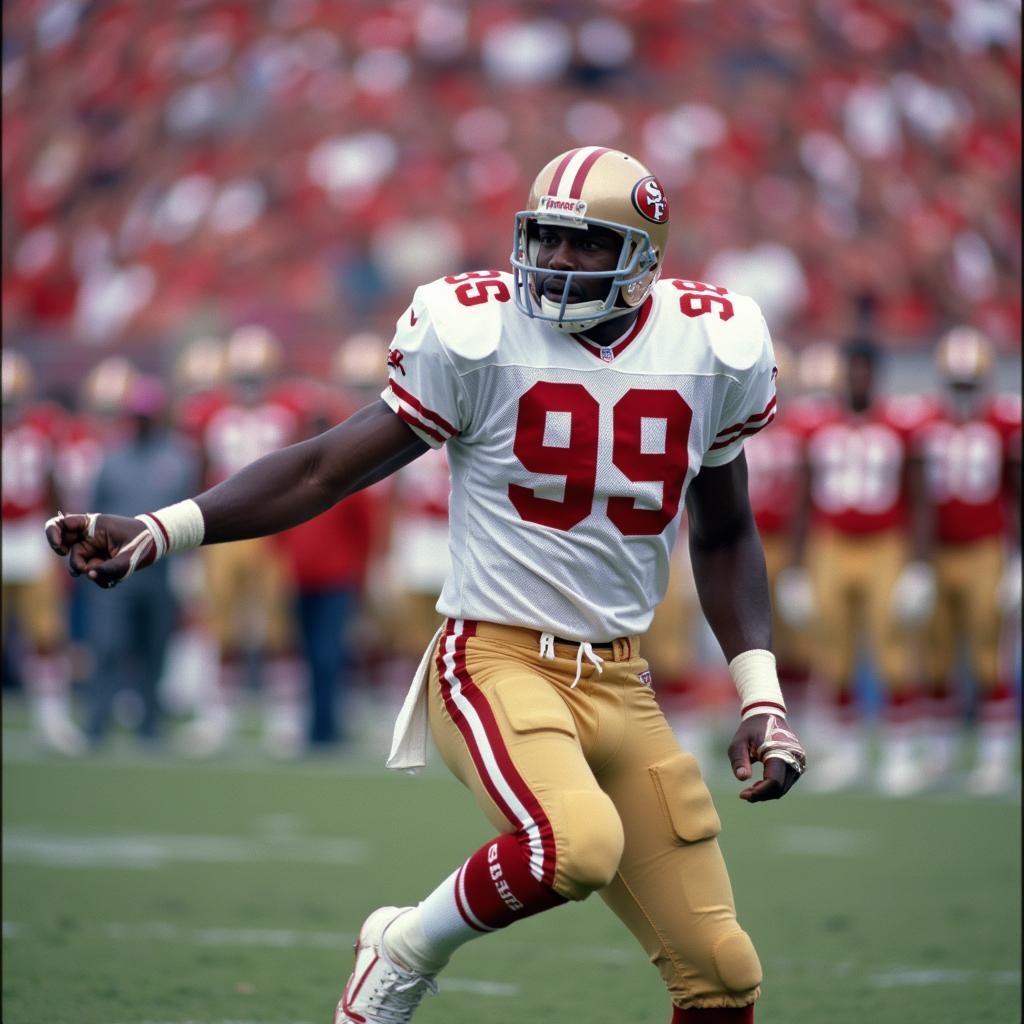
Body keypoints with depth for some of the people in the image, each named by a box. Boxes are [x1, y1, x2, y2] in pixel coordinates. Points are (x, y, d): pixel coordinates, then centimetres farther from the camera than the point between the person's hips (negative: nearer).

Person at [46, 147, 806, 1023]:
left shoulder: (711, 346, 2)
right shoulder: (480, 332, -9)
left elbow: (724, 537, 16)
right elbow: (328, 469, -6)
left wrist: (761, 697, 8)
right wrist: (160, 531, -17)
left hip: (618, 681, 5)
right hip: (497, 660, -5)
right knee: (577, 844, -35)